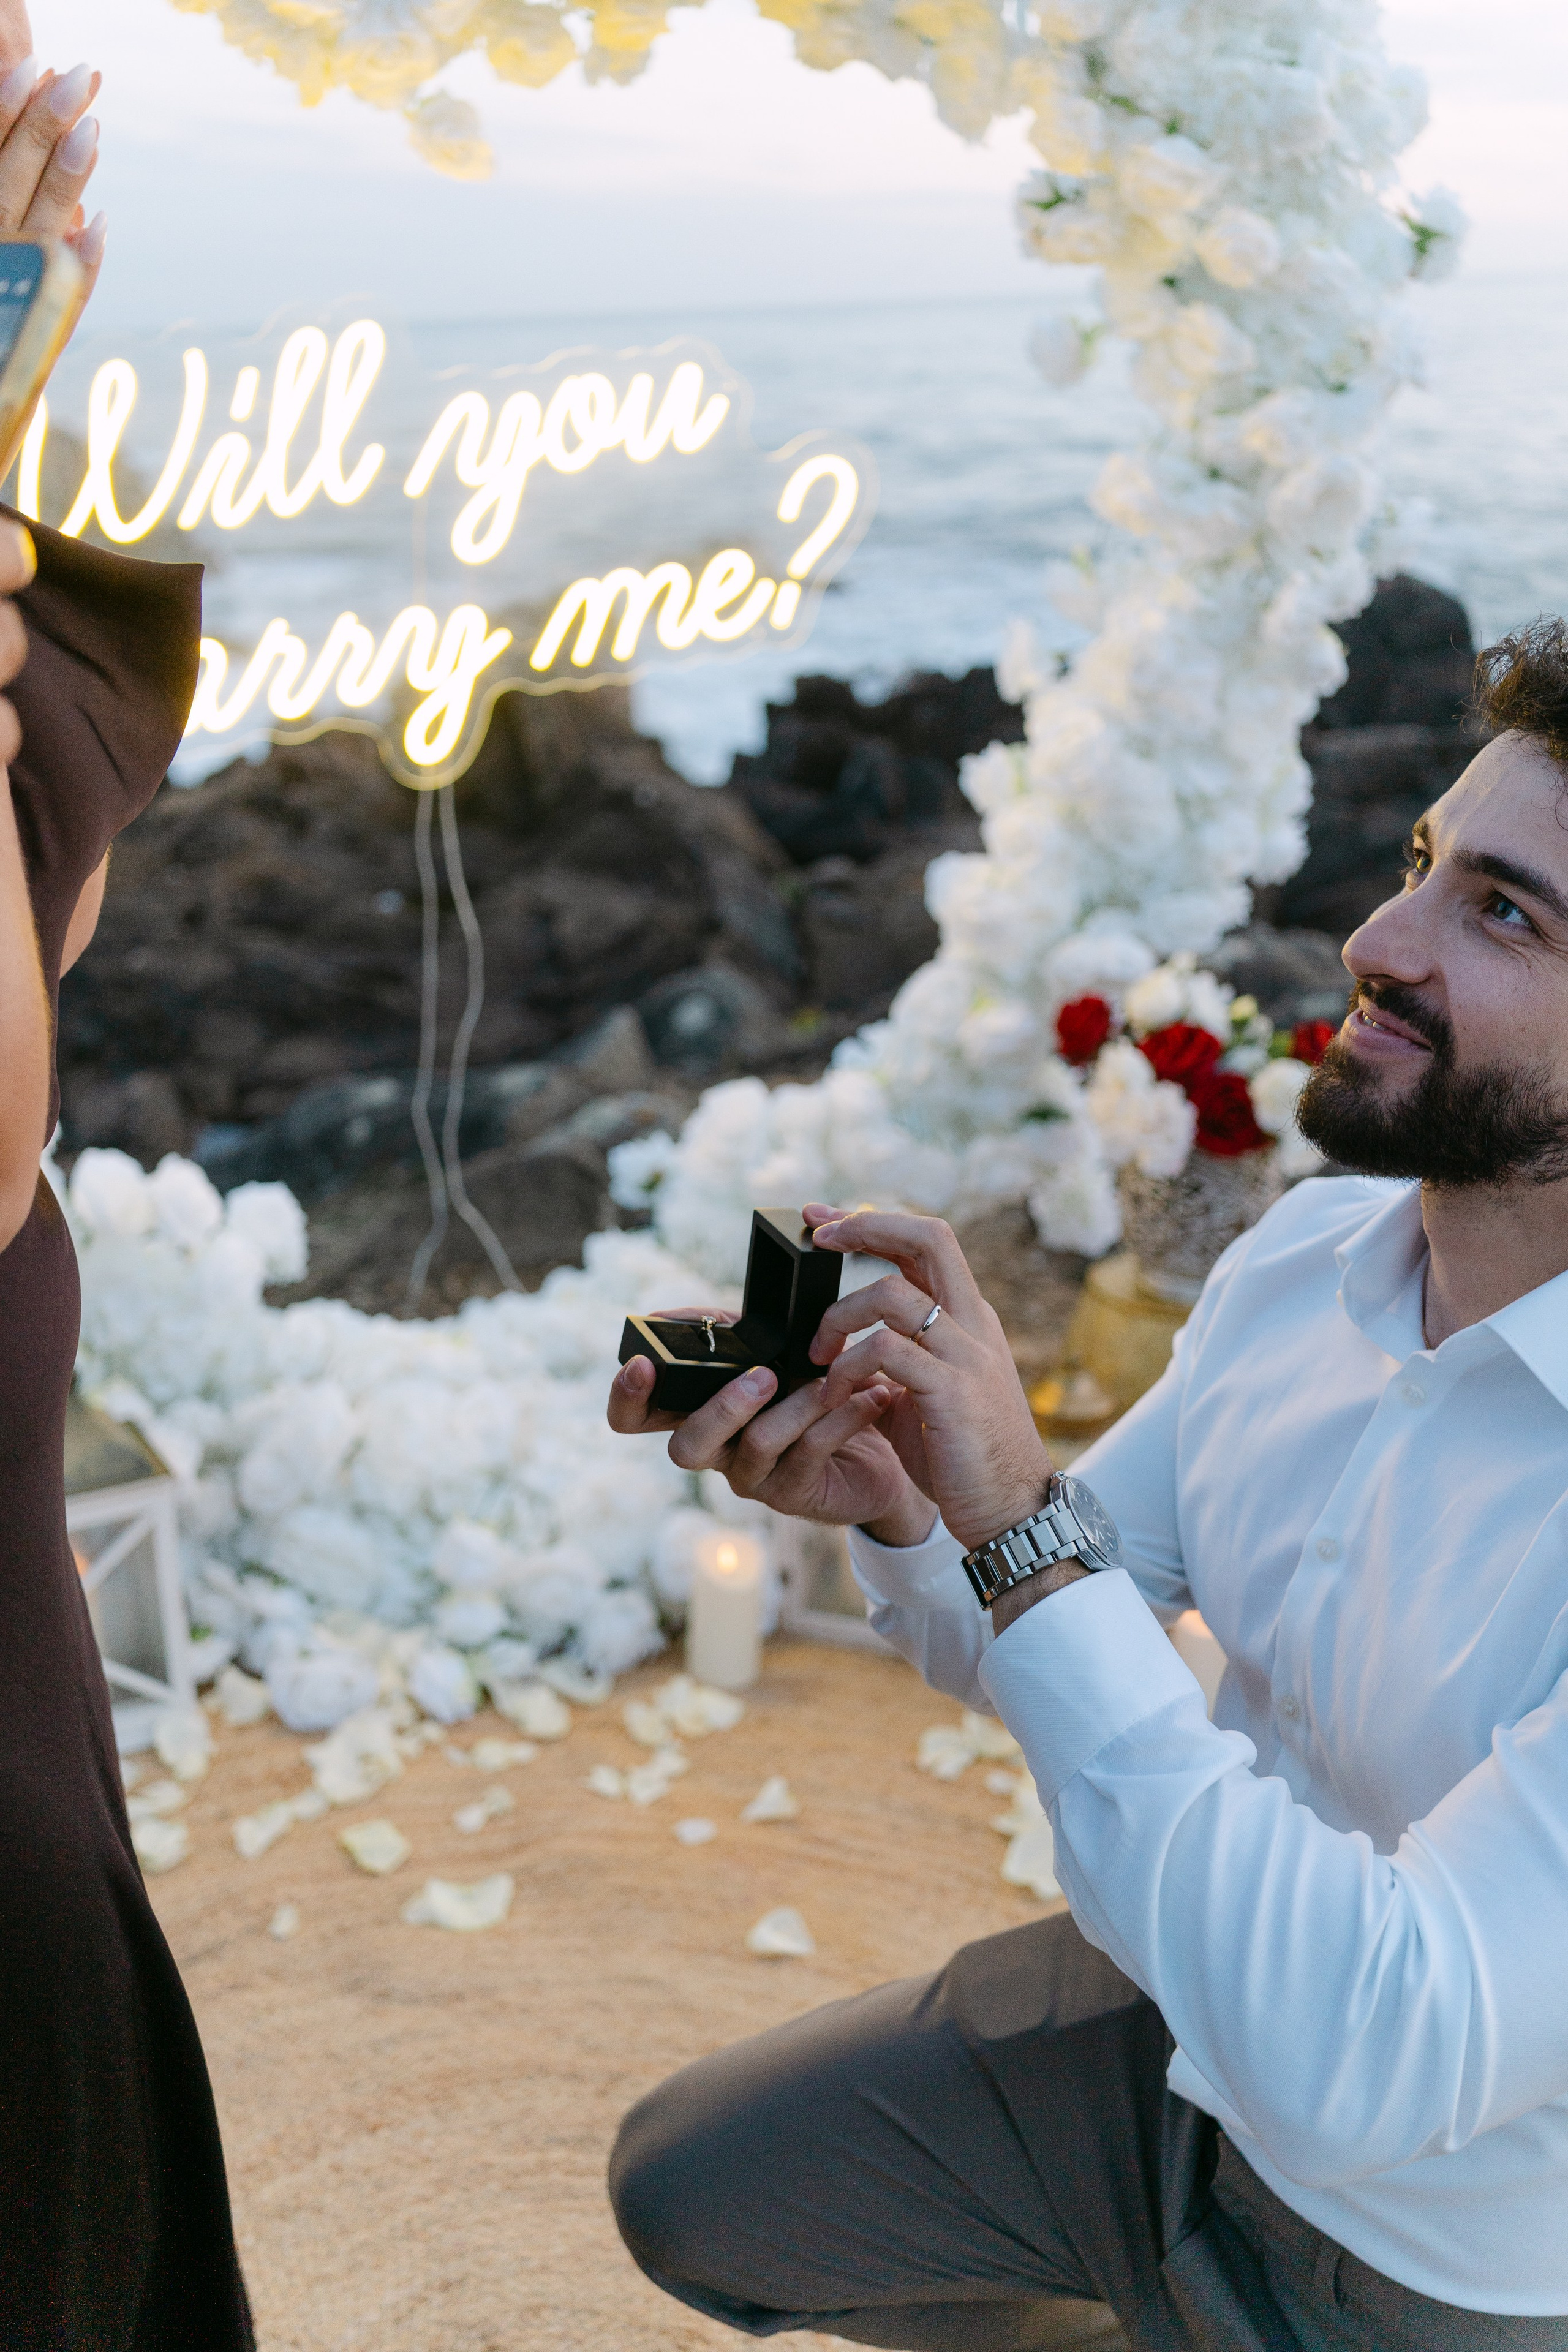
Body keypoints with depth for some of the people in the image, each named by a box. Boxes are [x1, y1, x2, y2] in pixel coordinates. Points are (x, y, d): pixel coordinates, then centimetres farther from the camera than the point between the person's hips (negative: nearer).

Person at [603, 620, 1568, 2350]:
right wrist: (891, 1505, -22)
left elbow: (1361, 2072, -38)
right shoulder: (1306, 1255, -10)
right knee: (690, 2190, 16)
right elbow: (1026, 1650, 1)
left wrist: (1018, 1515, -37)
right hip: (1169, 2035, 6)